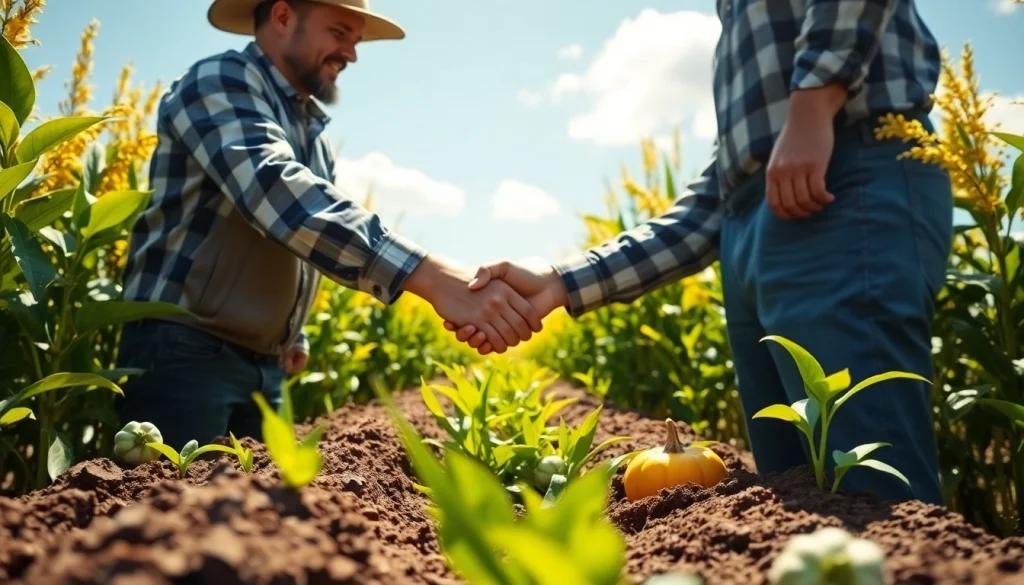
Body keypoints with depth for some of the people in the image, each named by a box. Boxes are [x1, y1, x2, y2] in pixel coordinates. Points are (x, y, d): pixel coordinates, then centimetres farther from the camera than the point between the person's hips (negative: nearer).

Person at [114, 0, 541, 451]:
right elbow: (277, 190, -30)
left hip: (264, 364, 8)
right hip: (182, 349, -8)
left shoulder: (315, 135, 16)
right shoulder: (220, 81, -11)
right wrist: (431, 276, -39)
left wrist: (292, 336, 15)